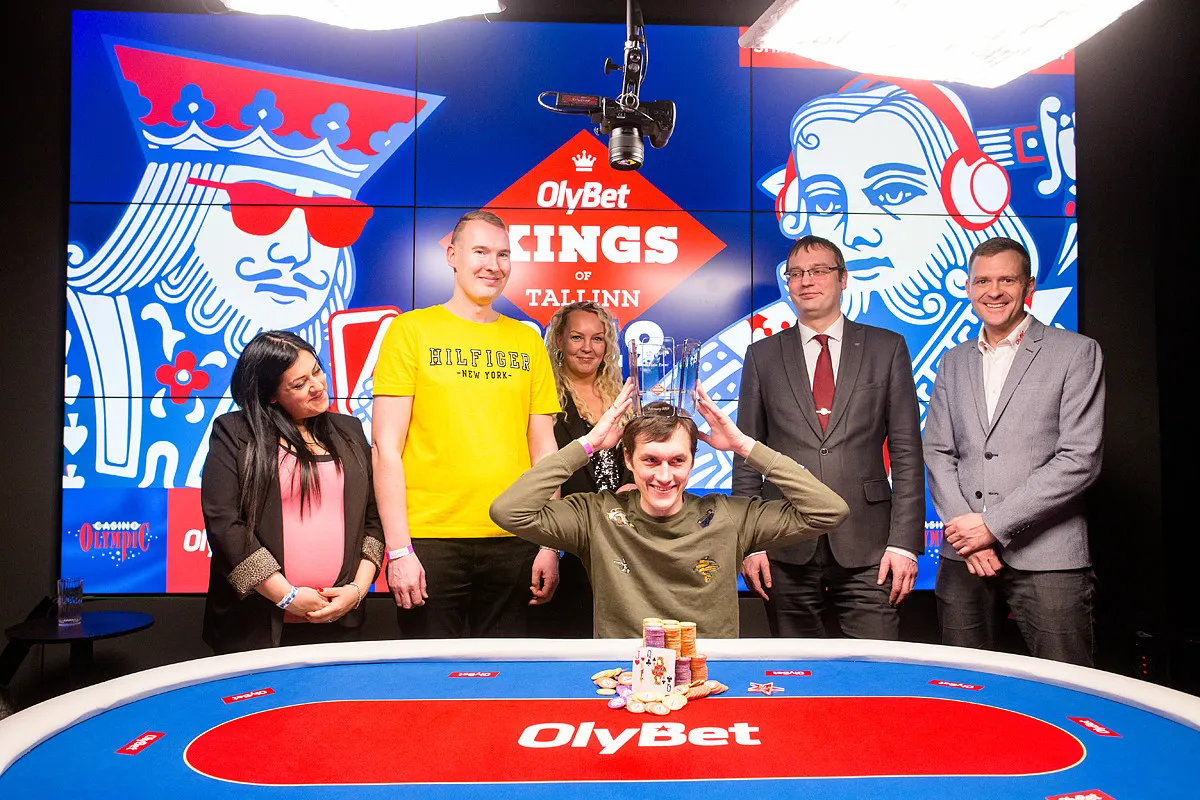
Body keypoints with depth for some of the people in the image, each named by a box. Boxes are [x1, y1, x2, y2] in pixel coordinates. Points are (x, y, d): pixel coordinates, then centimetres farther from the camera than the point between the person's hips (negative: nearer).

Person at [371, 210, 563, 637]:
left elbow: (544, 448, 11)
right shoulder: (411, 330, 1)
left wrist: (550, 544, 6)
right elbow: (386, 448, -4)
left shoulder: (527, 341, 11)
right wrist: (399, 549, -9)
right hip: (429, 541, -3)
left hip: (513, 544, 3)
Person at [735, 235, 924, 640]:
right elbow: (747, 456, 7)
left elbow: (907, 452, 3)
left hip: (866, 547, -1)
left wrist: (904, 542, -5)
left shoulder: (887, 348, 7)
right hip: (786, 550, 1)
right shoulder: (763, 356, 9)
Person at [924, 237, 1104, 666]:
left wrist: (994, 525, -12)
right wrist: (966, 529, -6)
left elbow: (1080, 458, -8)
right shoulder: (953, 362, 15)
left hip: (1045, 556, -4)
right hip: (963, 554, 4)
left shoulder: (1077, 352, 1)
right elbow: (938, 452, 10)